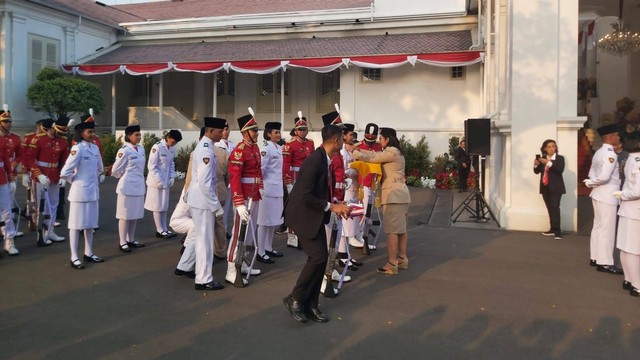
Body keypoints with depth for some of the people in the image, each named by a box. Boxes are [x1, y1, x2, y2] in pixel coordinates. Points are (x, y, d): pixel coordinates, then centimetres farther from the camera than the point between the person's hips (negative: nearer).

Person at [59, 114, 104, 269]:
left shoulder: (95, 148, 6)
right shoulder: (77, 149, -15)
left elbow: (99, 169, 21)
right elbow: (65, 172, -19)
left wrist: (94, 180, 12)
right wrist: (76, 181, -5)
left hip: (93, 190, 7)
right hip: (80, 191, -7)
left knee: (90, 223, 15)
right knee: (76, 224, 1)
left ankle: (89, 253, 26)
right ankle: (74, 257, 9)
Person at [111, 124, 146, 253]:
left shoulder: (141, 149, 7)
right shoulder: (124, 151, -15)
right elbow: (115, 170, -8)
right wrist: (124, 178, 7)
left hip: (139, 186, 7)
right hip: (128, 187, -7)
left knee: (135, 214, 13)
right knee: (125, 215, 1)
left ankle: (131, 240, 24)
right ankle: (123, 242, 10)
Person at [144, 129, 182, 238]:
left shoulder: (172, 148, 3)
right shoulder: (157, 147, -17)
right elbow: (151, 166, -17)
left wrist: (172, 177, 2)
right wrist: (158, 180, -18)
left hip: (165, 181, 6)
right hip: (156, 181, -6)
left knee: (164, 205, 11)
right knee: (157, 206, 2)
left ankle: (164, 228, 19)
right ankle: (159, 230, 10)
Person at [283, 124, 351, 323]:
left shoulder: (325, 159, 7)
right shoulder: (314, 160, -23)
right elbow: (305, 196, -25)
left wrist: (335, 205, 2)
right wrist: (330, 207, -19)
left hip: (315, 215, 9)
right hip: (304, 215, -9)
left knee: (322, 257, 7)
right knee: (317, 256, -12)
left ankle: (310, 304, 17)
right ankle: (294, 299, 5)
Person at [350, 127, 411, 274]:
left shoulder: (391, 152, -13)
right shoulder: (395, 151, 18)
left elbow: (371, 159, -13)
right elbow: (374, 155, 13)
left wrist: (354, 152, -2)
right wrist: (359, 150, 8)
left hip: (393, 193, -10)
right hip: (400, 193, 10)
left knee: (392, 229, -8)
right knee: (400, 228, 14)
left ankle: (392, 264, -6)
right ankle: (402, 259, 22)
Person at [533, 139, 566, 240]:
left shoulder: (560, 158, -3)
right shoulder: (542, 158, 10)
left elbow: (560, 170, -19)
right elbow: (537, 171, 9)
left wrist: (549, 163, -27)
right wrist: (536, 164, -12)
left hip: (555, 187, -5)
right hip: (545, 187, 5)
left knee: (555, 207, -12)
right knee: (550, 208, 10)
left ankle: (557, 231, -14)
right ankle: (552, 229, 17)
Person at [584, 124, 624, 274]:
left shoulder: (599, 153, 12)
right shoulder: (610, 154, -17)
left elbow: (592, 173, 14)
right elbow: (605, 176, -26)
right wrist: (591, 183, -10)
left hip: (599, 195, 9)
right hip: (607, 196, -9)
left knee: (598, 227, 15)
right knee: (607, 229, -3)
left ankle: (595, 258, 23)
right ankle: (605, 263, 2)